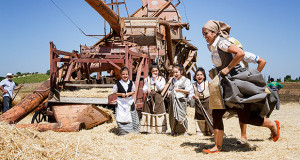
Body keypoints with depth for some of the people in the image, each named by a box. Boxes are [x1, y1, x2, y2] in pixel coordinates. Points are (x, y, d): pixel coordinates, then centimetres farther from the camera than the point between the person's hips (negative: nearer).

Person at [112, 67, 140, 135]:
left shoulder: (131, 83, -2)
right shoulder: (118, 84, -9)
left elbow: (133, 91, 8)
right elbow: (114, 92, -1)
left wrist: (129, 93, -12)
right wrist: (121, 94, -17)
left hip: (130, 101, 3)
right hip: (121, 102, -2)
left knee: (132, 116, 11)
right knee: (121, 117, -2)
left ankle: (134, 129, 28)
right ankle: (123, 131, 13)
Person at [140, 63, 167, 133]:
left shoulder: (161, 79, 5)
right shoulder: (147, 79, 12)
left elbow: (160, 88, -11)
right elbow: (144, 89, 8)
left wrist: (155, 79, -9)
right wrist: (147, 90, -15)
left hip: (158, 98, -2)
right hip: (149, 98, 2)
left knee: (158, 112, -4)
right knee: (148, 112, -2)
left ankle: (159, 129, 2)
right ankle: (148, 129, 4)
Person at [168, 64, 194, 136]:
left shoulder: (186, 80, -4)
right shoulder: (173, 80, 15)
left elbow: (188, 91, -9)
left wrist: (179, 90, -12)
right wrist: (170, 93, 6)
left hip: (181, 100, -5)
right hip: (173, 100, 5)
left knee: (182, 115, -5)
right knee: (173, 115, 7)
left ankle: (185, 130, 6)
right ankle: (173, 130, 16)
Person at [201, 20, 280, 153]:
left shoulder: (221, 43, -17)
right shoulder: (211, 47, 10)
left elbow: (240, 53, -30)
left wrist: (227, 68, -22)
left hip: (237, 81, -9)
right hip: (226, 84, 9)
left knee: (245, 118, -2)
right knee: (216, 114, 0)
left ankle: (273, 125, 23)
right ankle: (218, 146, 7)